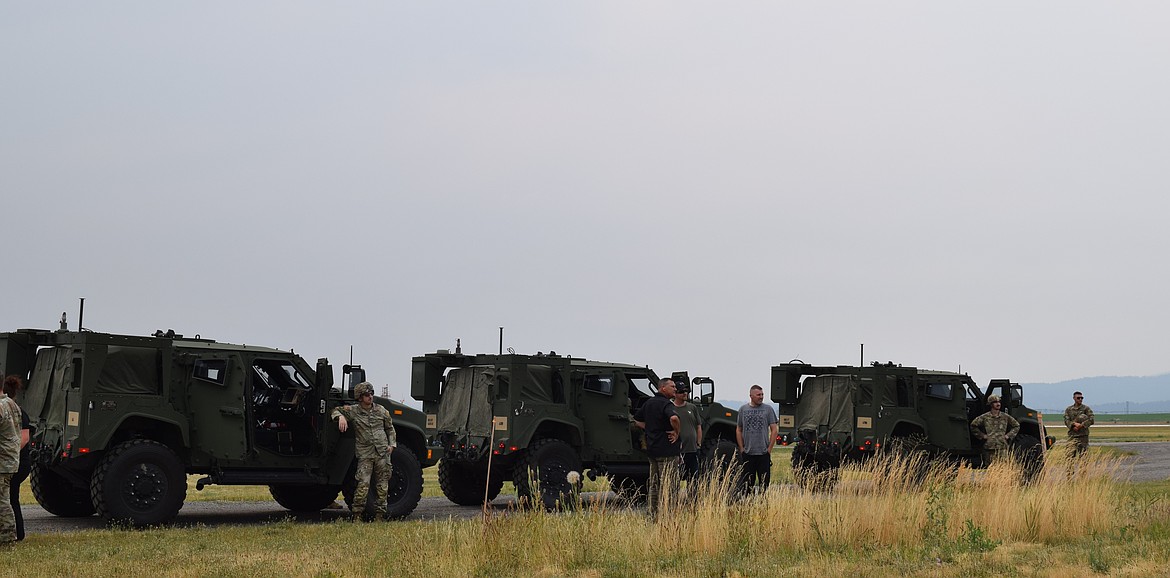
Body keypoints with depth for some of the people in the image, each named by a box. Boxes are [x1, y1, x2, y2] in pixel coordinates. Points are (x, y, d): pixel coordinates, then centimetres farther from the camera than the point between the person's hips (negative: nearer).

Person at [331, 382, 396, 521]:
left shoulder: (381, 410, 8)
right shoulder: (352, 411, 1)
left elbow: (390, 428, 20)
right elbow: (335, 410, 10)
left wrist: (392, 444, 9)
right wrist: (340, 417, -12)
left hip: (382, 452, 3)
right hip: (364, 453, -3)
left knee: (383, 485, 4)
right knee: (363, 484, -14)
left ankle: (380, 514, 11)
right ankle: (356, 515, -7)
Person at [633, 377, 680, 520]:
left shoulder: (649, 403, 12)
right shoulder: (666, 403, -15)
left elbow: (637, 420, 22)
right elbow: (674, 418, -35)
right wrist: (676, 432, -18)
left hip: (651, 449, 8)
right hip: (667, 449, -8)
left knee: (654, 484, 13)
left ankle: (653, 515, 16)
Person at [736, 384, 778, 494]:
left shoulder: (768, 409, 2)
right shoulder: (743, 409, 8)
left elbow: (774, 429, 2)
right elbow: (738, 430, 13)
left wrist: (769, 448, -4)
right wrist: (741, 448, 6)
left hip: (763, 453, -1)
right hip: (747, 453, 1)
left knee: (764, 481, 0)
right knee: (746, 483, 5)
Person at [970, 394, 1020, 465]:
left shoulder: (1005, 417, 8)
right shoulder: (985, 417, 2)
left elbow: (1016, 426, 21)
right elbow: (973, 425, 9)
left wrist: (1008, 435, 9)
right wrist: (982, 435, 2)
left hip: (1002, 448, 1)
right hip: (989, 448, -1)